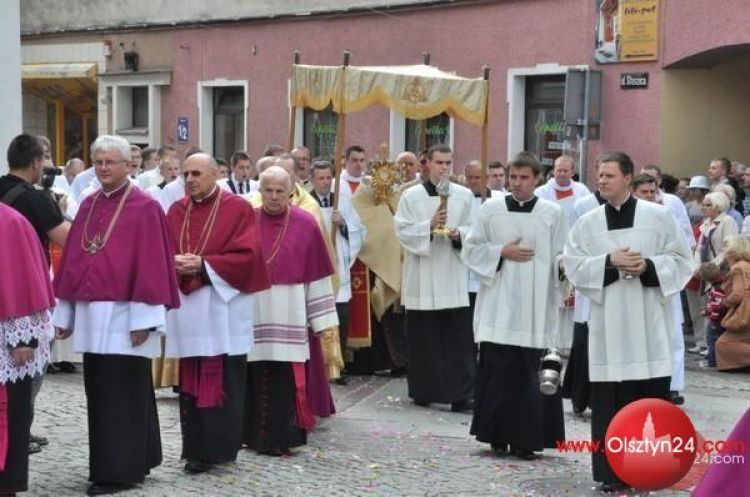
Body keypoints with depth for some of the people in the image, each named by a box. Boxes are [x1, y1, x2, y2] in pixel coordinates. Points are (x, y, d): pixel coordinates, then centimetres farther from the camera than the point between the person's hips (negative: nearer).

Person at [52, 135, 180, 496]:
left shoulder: (145, 208, -7)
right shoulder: (88, 206, 13)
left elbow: (151, 265, -12)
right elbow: (72, 259, 14)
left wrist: (143, 318, -17)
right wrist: (65, 313, 11)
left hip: (123, 316, -7)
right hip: (91, 315, 7)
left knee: (122, 394, -2)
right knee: (99, 392, 11)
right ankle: (110, 465, 22)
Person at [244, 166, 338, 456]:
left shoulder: (306, 224, 2)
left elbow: (317, 274, 4)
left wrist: (322, 318, 2)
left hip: (290, 314, -1)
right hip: (253, 311, 1)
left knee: (287, 377, -3)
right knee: (255, 377, 4)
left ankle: (280, 436, 7)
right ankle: (256, 434, 18)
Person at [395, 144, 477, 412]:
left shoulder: (465, 195, 7)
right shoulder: (411, 196, 3)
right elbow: (403, 230, -3)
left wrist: (459, 234, -14)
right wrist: (429, 226, -17)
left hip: (454, 277, 1)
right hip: (422, 277, -1)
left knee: (459, 339, -3)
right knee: (422, 337, 5)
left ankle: (461, 394, -1)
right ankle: (423, 391, 17)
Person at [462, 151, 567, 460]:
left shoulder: (553, 213, 6)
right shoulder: (491, 209, 7)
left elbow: (561, 255, 4)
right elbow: (471, 249, 9)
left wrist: (564, 267, -18)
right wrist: (502, 252, -6)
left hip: (536, 308, 0)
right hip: (499, 306, 1)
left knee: (531, 373, -2)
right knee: (498, 370, -1)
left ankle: (525, 438, 4)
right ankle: (498, 435, 10)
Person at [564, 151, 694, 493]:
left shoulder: (658, 216, 2)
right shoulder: (587, 223, 7)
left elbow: (681, 260, 3)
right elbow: (573, 266, 2)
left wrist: (648, 266, -14)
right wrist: (609, 262, -12)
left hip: (649, 322, -1)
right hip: (608, 323, 1)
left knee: (651, 398, 1)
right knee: (609, 401, 0)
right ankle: (612, 472, 8)